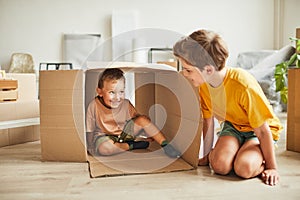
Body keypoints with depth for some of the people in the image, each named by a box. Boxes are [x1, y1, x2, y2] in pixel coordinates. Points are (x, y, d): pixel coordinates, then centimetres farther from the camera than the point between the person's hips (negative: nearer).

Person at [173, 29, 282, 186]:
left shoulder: (243, 85, -34)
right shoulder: (203, 84, -14)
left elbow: (262, 130, -25)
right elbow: (208, 122, -1)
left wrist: (272, 167, -15)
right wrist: (207, 156, 6)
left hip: (259, 130, -4)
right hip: (232, 125, 4)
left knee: (243, 168, -28)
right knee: (219, 165, -22)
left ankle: (262, 161, 4)